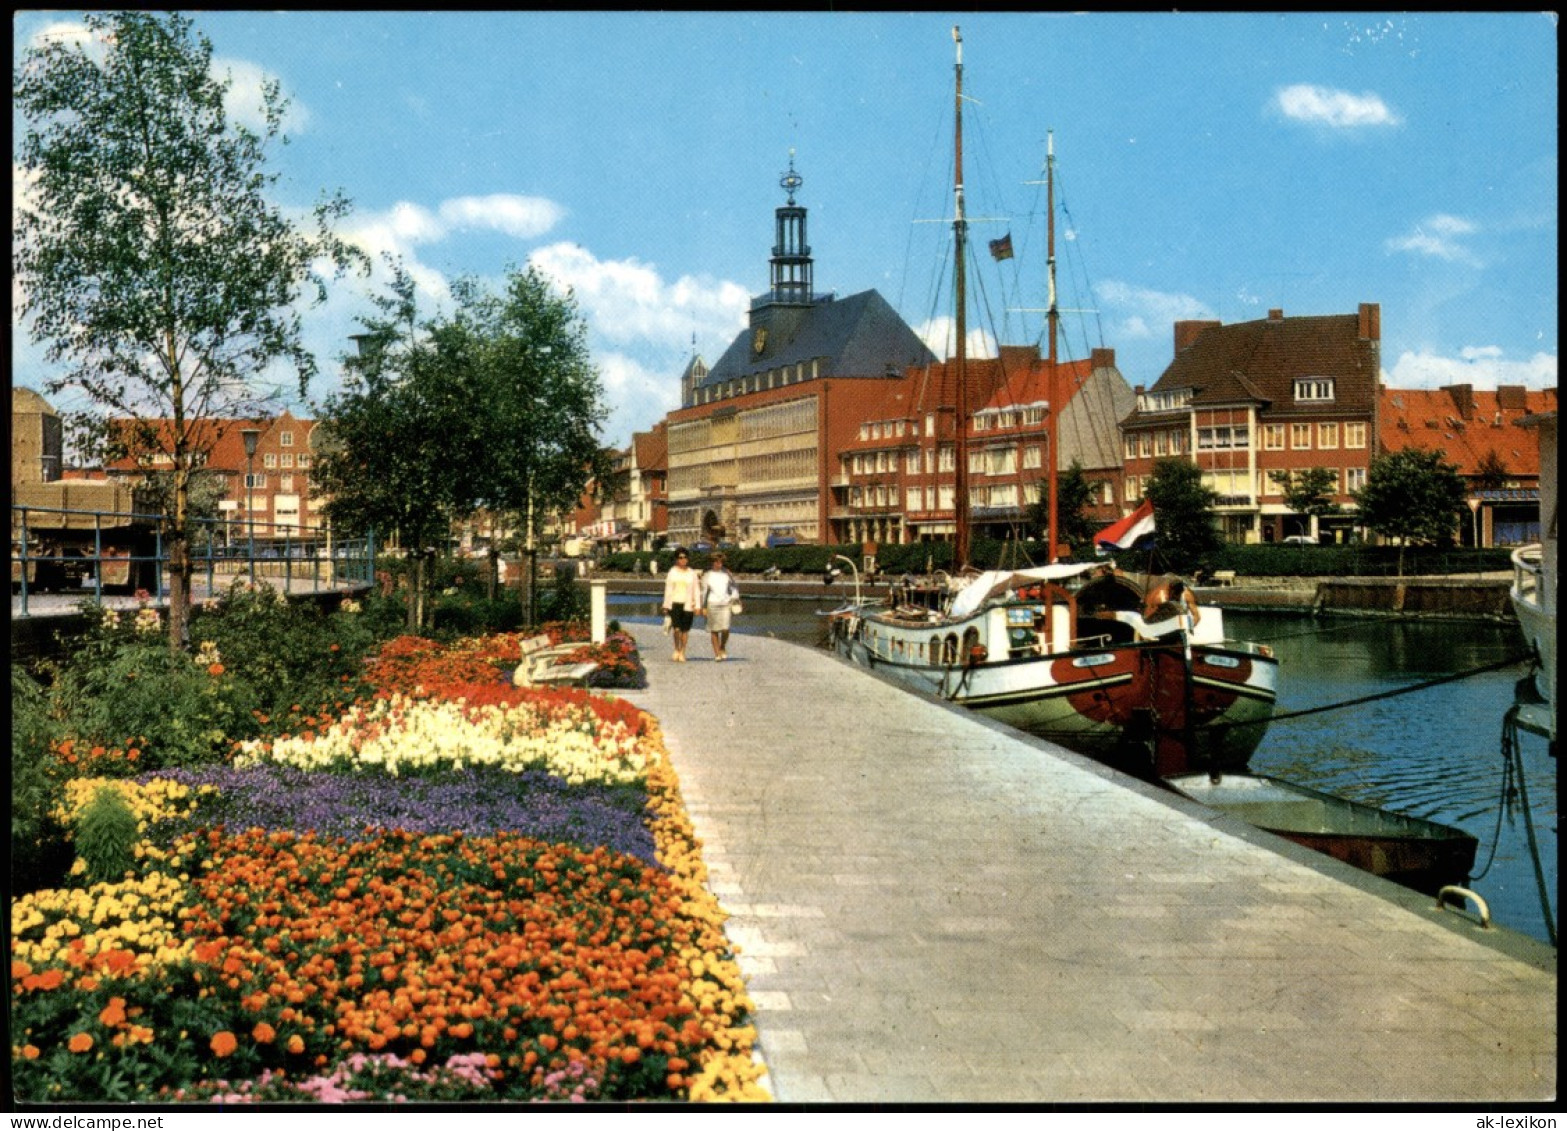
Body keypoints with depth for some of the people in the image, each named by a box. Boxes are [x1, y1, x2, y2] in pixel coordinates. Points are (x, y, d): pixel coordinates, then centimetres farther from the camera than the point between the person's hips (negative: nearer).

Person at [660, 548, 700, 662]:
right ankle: (676, 649, 9)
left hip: (687, 605, 1)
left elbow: (696, 590, 6)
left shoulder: (692, 573, 6)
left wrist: (697, 606, -2)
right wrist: (666, 605, 5)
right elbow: (668, 589, 8)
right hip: (674, 603, -1)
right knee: (677, 628, -14)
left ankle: (682, 653, 15)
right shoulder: (672, 572, 6)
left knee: (685, 629, 3)